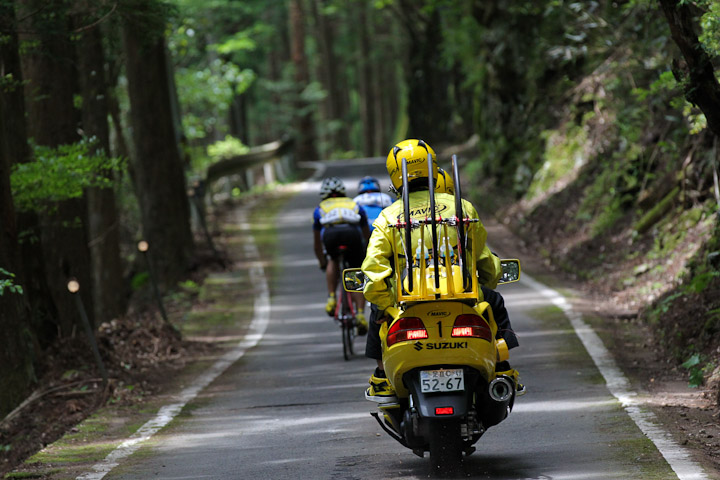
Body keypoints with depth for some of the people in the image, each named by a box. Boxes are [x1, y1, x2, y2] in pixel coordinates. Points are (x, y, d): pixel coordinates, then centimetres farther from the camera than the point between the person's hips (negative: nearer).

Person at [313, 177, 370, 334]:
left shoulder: (320, 209, 38)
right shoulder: (355, 206, 40)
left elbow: (316, 243, 47)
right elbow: (367, 235, 51)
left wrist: (322, 263, 62)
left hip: (330, 233, 0)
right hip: (353, 233, 0)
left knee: (333, 260, 32)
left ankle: (331, 297, 17)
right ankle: (360, 313, -3)